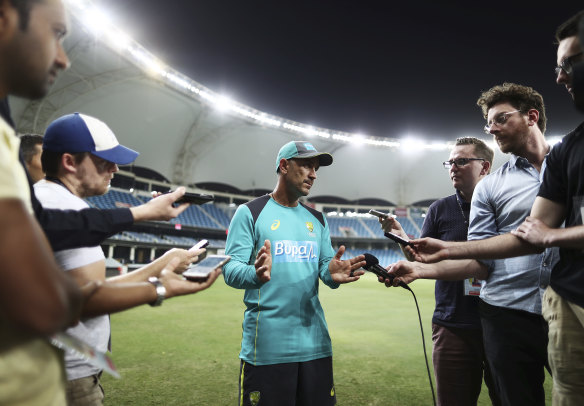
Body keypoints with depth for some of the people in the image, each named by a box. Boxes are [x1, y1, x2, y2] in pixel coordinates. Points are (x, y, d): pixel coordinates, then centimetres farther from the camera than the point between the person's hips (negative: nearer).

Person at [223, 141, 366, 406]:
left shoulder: (317, 219, 14)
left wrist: (332, 274, -14)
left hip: (315, 343, 5)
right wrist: (256, 274, -32)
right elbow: (230, 270, -10)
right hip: (266, 346, -5)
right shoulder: (250, 212, -3)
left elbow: (325, 265, 10)